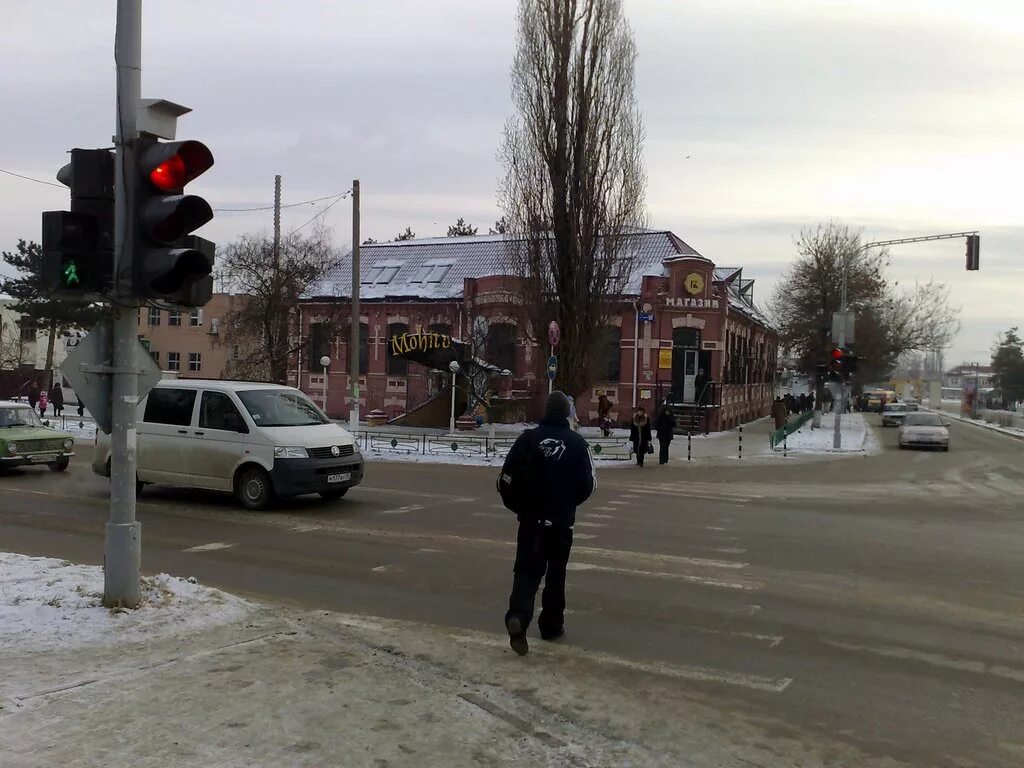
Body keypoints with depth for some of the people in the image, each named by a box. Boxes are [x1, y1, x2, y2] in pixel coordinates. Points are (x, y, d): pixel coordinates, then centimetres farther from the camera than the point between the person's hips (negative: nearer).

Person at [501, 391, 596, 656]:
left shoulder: (528, 438, -7)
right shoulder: (577, 443, -6)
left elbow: (507, 476, -10)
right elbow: (588, 484, -5)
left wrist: (518, 506, 8)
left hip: (530, 519, 0)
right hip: (562, 522, 0)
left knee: (527, 570, 5)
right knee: (555, 574, 14)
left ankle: (518, 616, -18)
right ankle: (552, 625, 22)